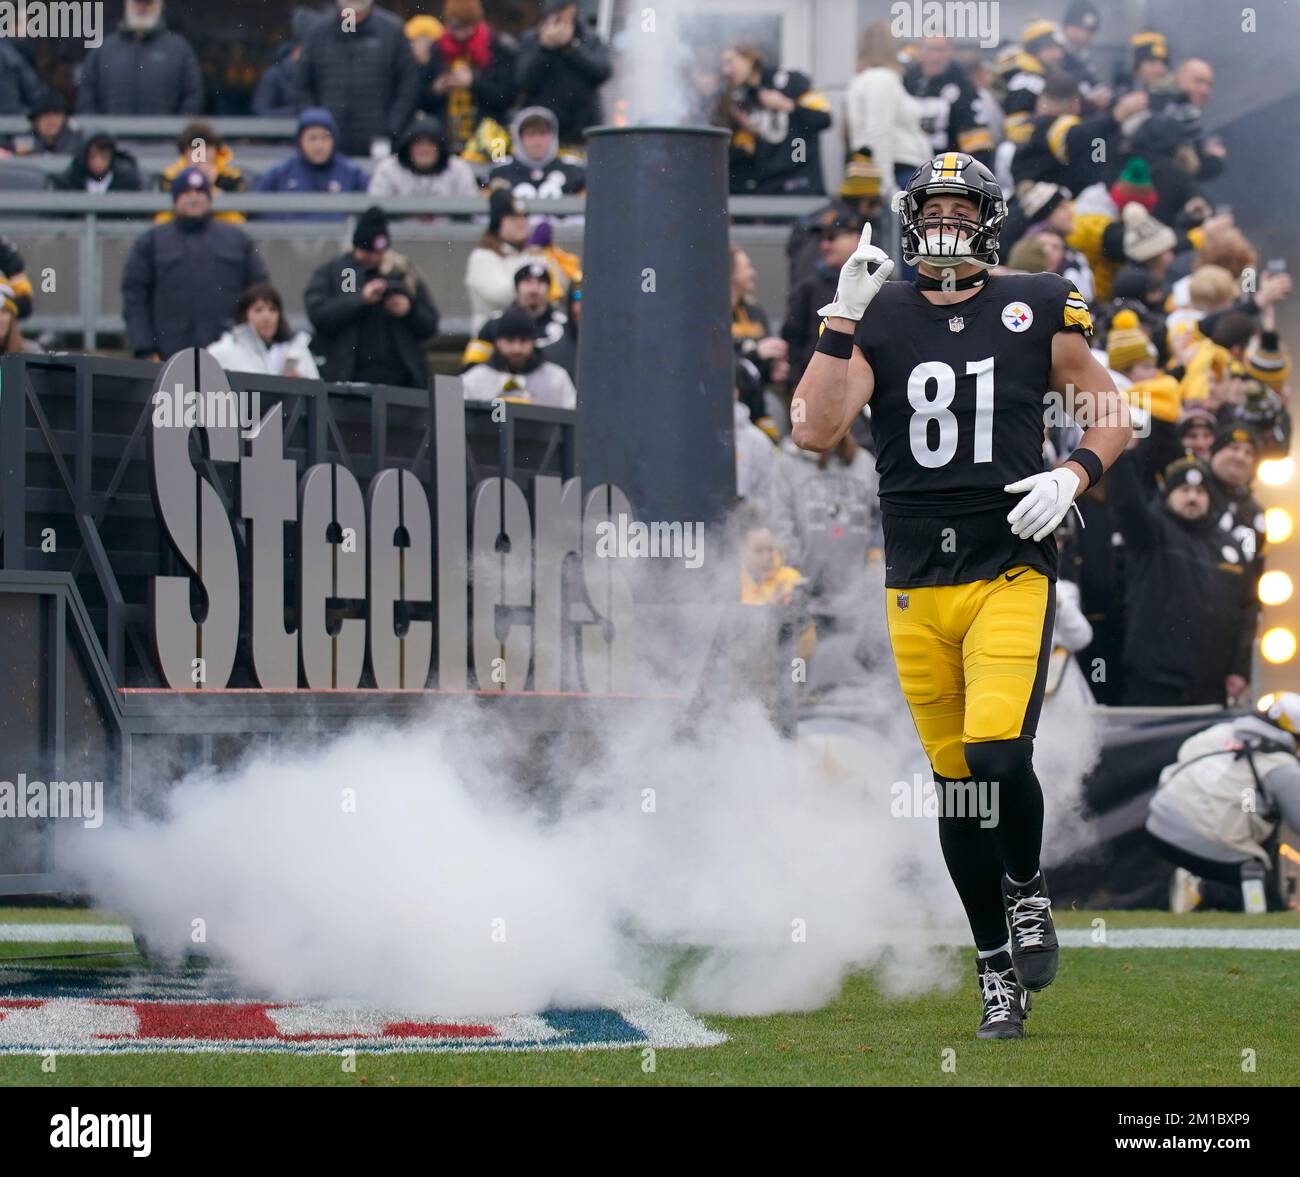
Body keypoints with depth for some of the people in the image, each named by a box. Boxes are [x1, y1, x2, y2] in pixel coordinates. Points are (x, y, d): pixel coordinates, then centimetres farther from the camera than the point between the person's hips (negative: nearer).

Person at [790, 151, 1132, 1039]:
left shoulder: (1037, 310, 3)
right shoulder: (878, 320, 4)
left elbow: (1113, 414, 11)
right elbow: (815, 431, -9)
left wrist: (1073, 476, -8)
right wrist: (842, 316, -14)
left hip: (1012, 573, -2)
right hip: (916, 586, 2)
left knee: (998, 754, -21)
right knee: (956, 781, 6)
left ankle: (1028, 891, 9)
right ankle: (998, 969, 19)